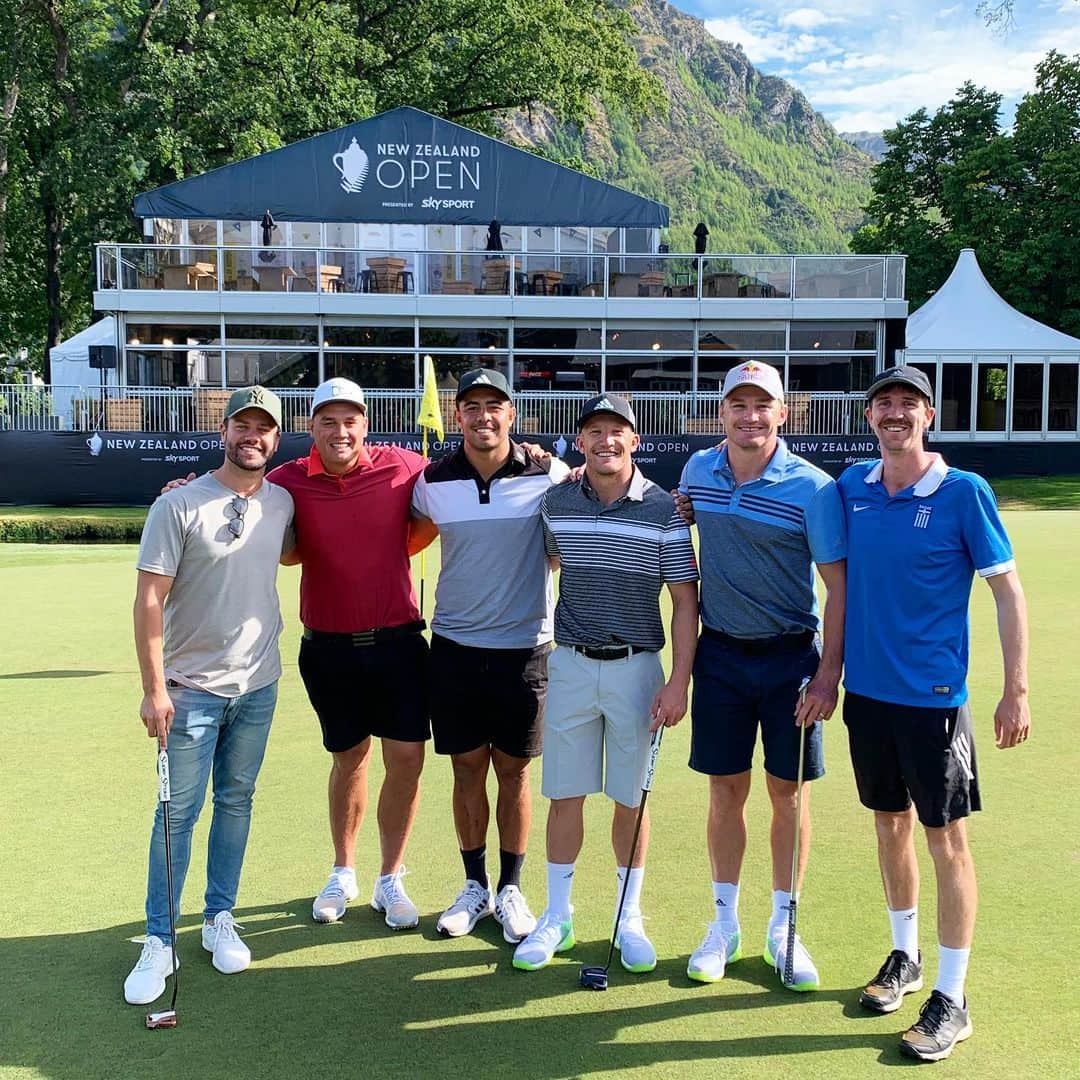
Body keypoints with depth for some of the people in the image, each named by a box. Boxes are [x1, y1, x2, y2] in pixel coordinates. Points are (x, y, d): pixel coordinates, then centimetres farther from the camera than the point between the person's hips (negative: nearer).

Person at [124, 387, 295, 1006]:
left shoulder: (283, 503, 3)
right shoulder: (179, 505, -10)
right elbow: (149, 600, -12)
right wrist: (153, 688, -16)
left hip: (258, 684, 4)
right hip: (191, 687, -4)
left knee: (236, 803, 13)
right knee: (179, 812, 0)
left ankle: (220, 919, 28)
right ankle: (159, 941, 12)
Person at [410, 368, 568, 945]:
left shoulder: (548, 476, -6)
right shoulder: (433, 482, -1)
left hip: (524, 648, -1)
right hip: (455, 647, 2)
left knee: (513, 772, 8)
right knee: (467, 769, 10)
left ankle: (511, 889, 25)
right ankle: (475, 886, 27)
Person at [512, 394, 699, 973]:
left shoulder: (664, 510, -6)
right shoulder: (554, 502, 1)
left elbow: (685, 600, -5)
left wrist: (679, 680, -10)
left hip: (637, 667, -2)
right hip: (571, 665, 2)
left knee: (630, 798, 8)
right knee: (565, 795, 7)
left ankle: (629, 916, 25)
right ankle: (557, 915, 22)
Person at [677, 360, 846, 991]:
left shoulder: (813, 488, -13)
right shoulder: (697, 472, 1)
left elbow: (838, 582, -11)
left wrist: (830, 672, -15)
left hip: (792, 655, -3)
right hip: (721, 653, 3)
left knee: (788, 791, 6)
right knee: (727, 790, 9)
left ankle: (783, 927, 22)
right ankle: (725, 922, 23)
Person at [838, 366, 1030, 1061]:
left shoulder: (965, 493, -10)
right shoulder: (852, 487, 2)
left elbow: (1008, 591, -7)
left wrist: (1017, 691, -9)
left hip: (933, 696, -4)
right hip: (867, 690, 5)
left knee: (946, 839, 2)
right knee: (891, 825, 17)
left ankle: (951, 998, 13)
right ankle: (905, 956, 35)